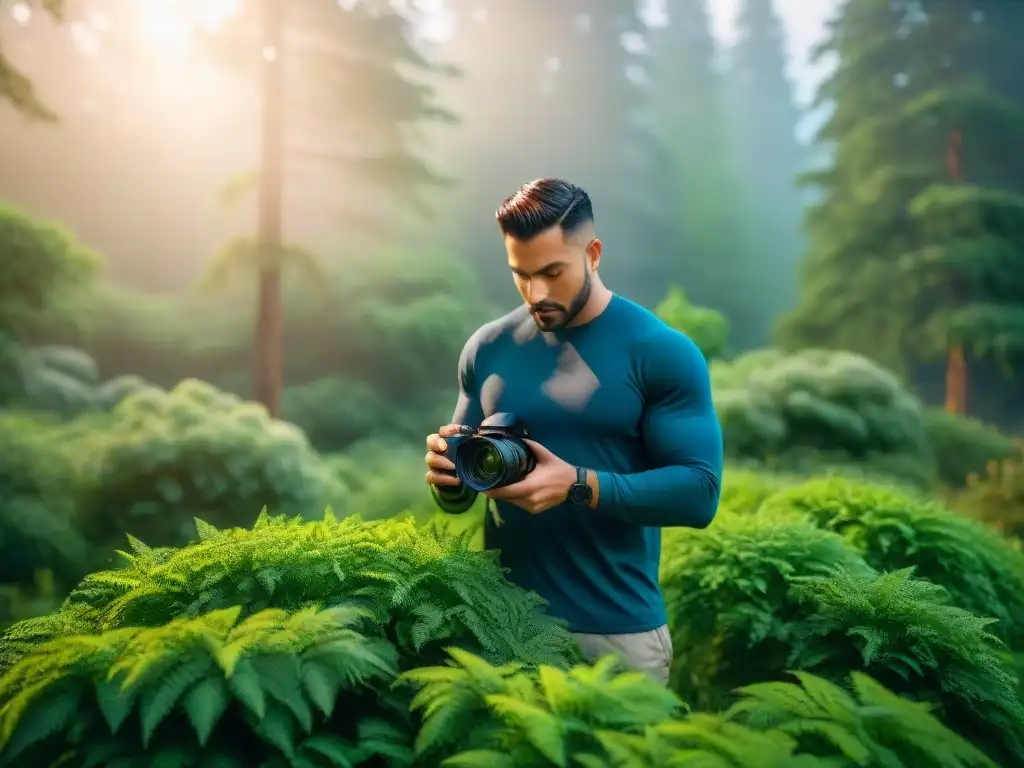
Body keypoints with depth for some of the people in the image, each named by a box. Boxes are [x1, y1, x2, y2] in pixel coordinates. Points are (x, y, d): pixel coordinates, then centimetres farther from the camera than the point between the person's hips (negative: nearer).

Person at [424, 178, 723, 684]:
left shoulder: (663, 352, -9)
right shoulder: (487, 348, 3)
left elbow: (699, 492, -14)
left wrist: (578, 486, -24)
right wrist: (448, 471, -11)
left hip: (618, 631, -3)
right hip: (502, 616, 3)